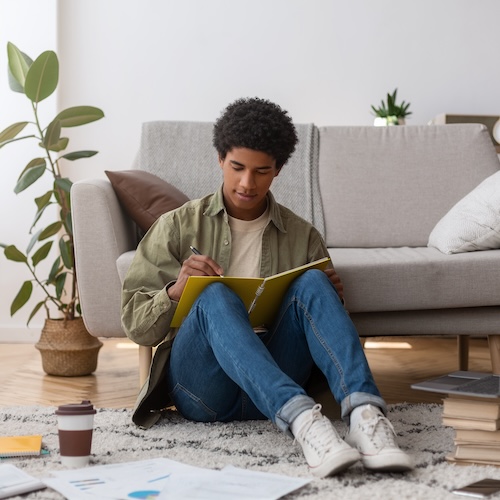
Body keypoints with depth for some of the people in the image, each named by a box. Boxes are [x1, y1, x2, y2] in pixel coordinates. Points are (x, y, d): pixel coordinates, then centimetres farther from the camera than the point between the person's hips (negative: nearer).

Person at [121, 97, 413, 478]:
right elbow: (136, 325, 7)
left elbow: (317, 319, 18)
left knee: (311, 283, -23)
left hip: (273, 383, 2)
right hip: (201, 387, -1)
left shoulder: (303, 236, 16)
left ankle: (364, 413, -44)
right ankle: (301, 418, -52)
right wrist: (175, 292, -14)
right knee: (215, 296, -31)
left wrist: (333, 296, -5)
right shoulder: (178, 227, 11)